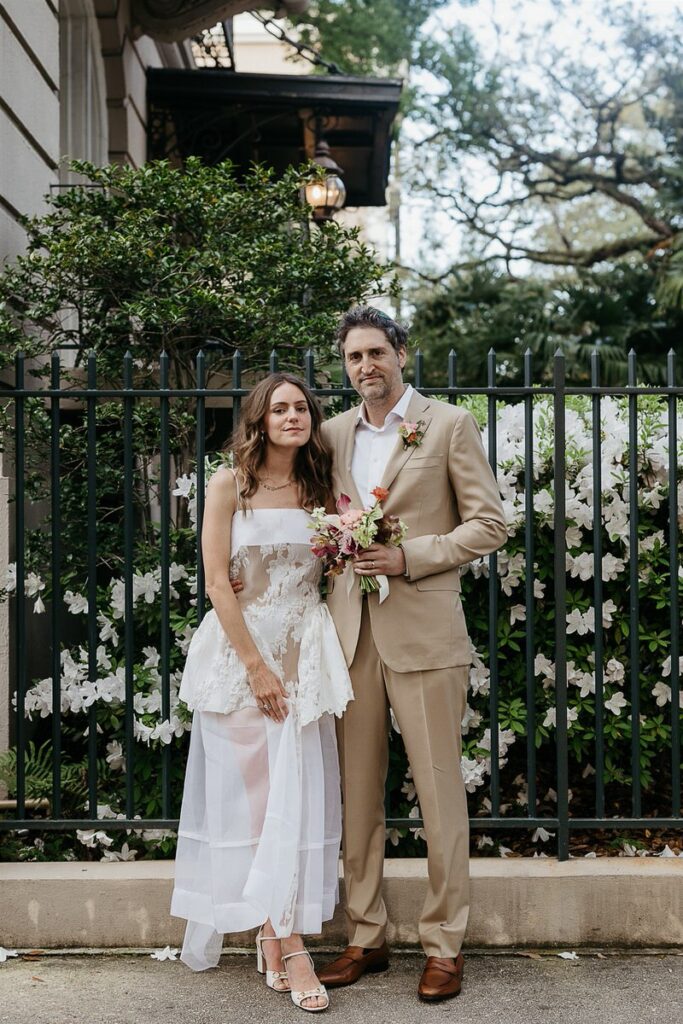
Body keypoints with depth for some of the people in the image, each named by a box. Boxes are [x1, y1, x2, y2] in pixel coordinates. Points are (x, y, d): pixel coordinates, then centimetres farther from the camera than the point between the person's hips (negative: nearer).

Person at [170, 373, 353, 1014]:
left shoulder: (318, 489, 10)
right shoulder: (230, 485, -3)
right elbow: (217, 582, -8)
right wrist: (256, 666, -12)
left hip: (304, 654, 4)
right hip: (240, 652, -4)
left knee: (299, 791, 1)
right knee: (254, 791, -3)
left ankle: (276, 933, 12)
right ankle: (287, 946, 2)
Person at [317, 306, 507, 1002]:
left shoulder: (449, 425, 1)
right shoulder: (333, 433, 14)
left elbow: (488, 524, -2)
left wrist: (408, 557, -13)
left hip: (423, 631, -4)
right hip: (350, 630, 4)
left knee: (439, 792, 2)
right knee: (357, 793, 9)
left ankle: (443, 945, 13)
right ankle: (365, 937, 21)